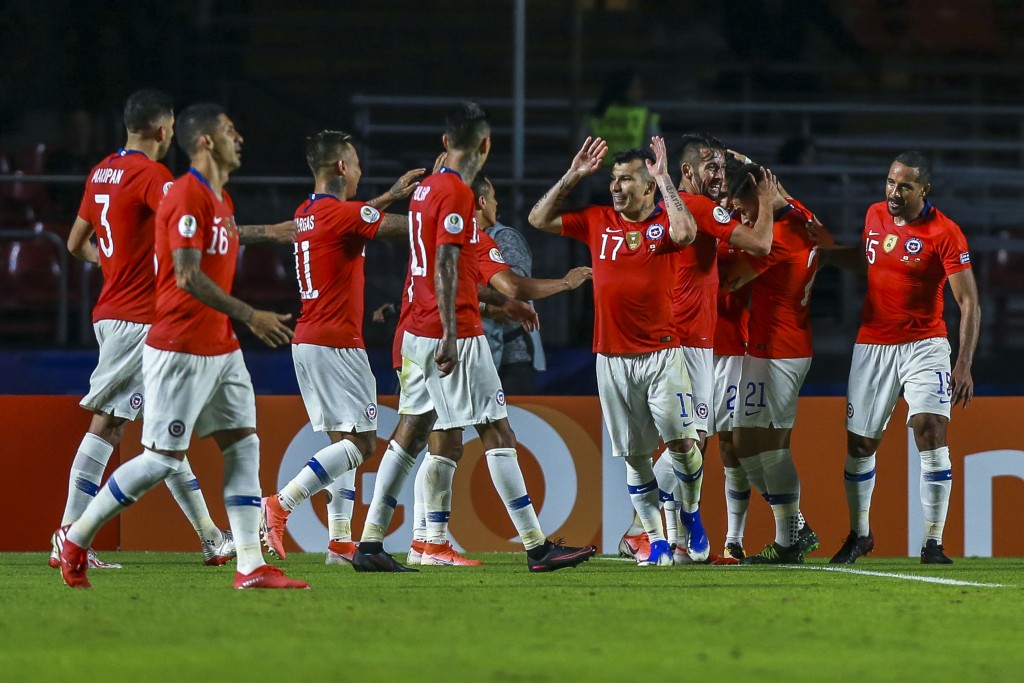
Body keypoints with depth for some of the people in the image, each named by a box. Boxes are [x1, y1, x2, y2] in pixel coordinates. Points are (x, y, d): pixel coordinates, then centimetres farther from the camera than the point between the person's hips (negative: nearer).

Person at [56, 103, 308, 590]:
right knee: (163, 459, -6)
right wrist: (248, 316, -24)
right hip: (180, 349, -9)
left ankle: (251, 567, 0)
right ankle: (76, 539, 7)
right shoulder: (187, 196, -16)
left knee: (243, 445, 2)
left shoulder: (221, 200, 13)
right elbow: (188, 277, -24)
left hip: (221, 348, 9)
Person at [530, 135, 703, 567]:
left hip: (662, 353, -3)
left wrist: (664, 180, -18)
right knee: (634, 455, 5)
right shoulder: (597, 222, 9)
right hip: (613, 359, 3)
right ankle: (657, 542, 11)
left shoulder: (664, 222, -2)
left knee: (682, 441, -11)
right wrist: (572, 177, 5)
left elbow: (685, 232, -26)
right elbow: (539, 219, 12)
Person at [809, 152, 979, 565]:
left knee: (932, 435, -19)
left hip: (924, 345, -5)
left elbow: (969, 303, -14)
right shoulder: (875, 216, 5)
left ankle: (933, 543, -14)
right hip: (873, 345, 5)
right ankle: (859, 534, 28)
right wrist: (829, 248, 7)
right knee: (860, 445, 8)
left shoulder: (944, 233, -13)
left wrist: (965, 364, -23)